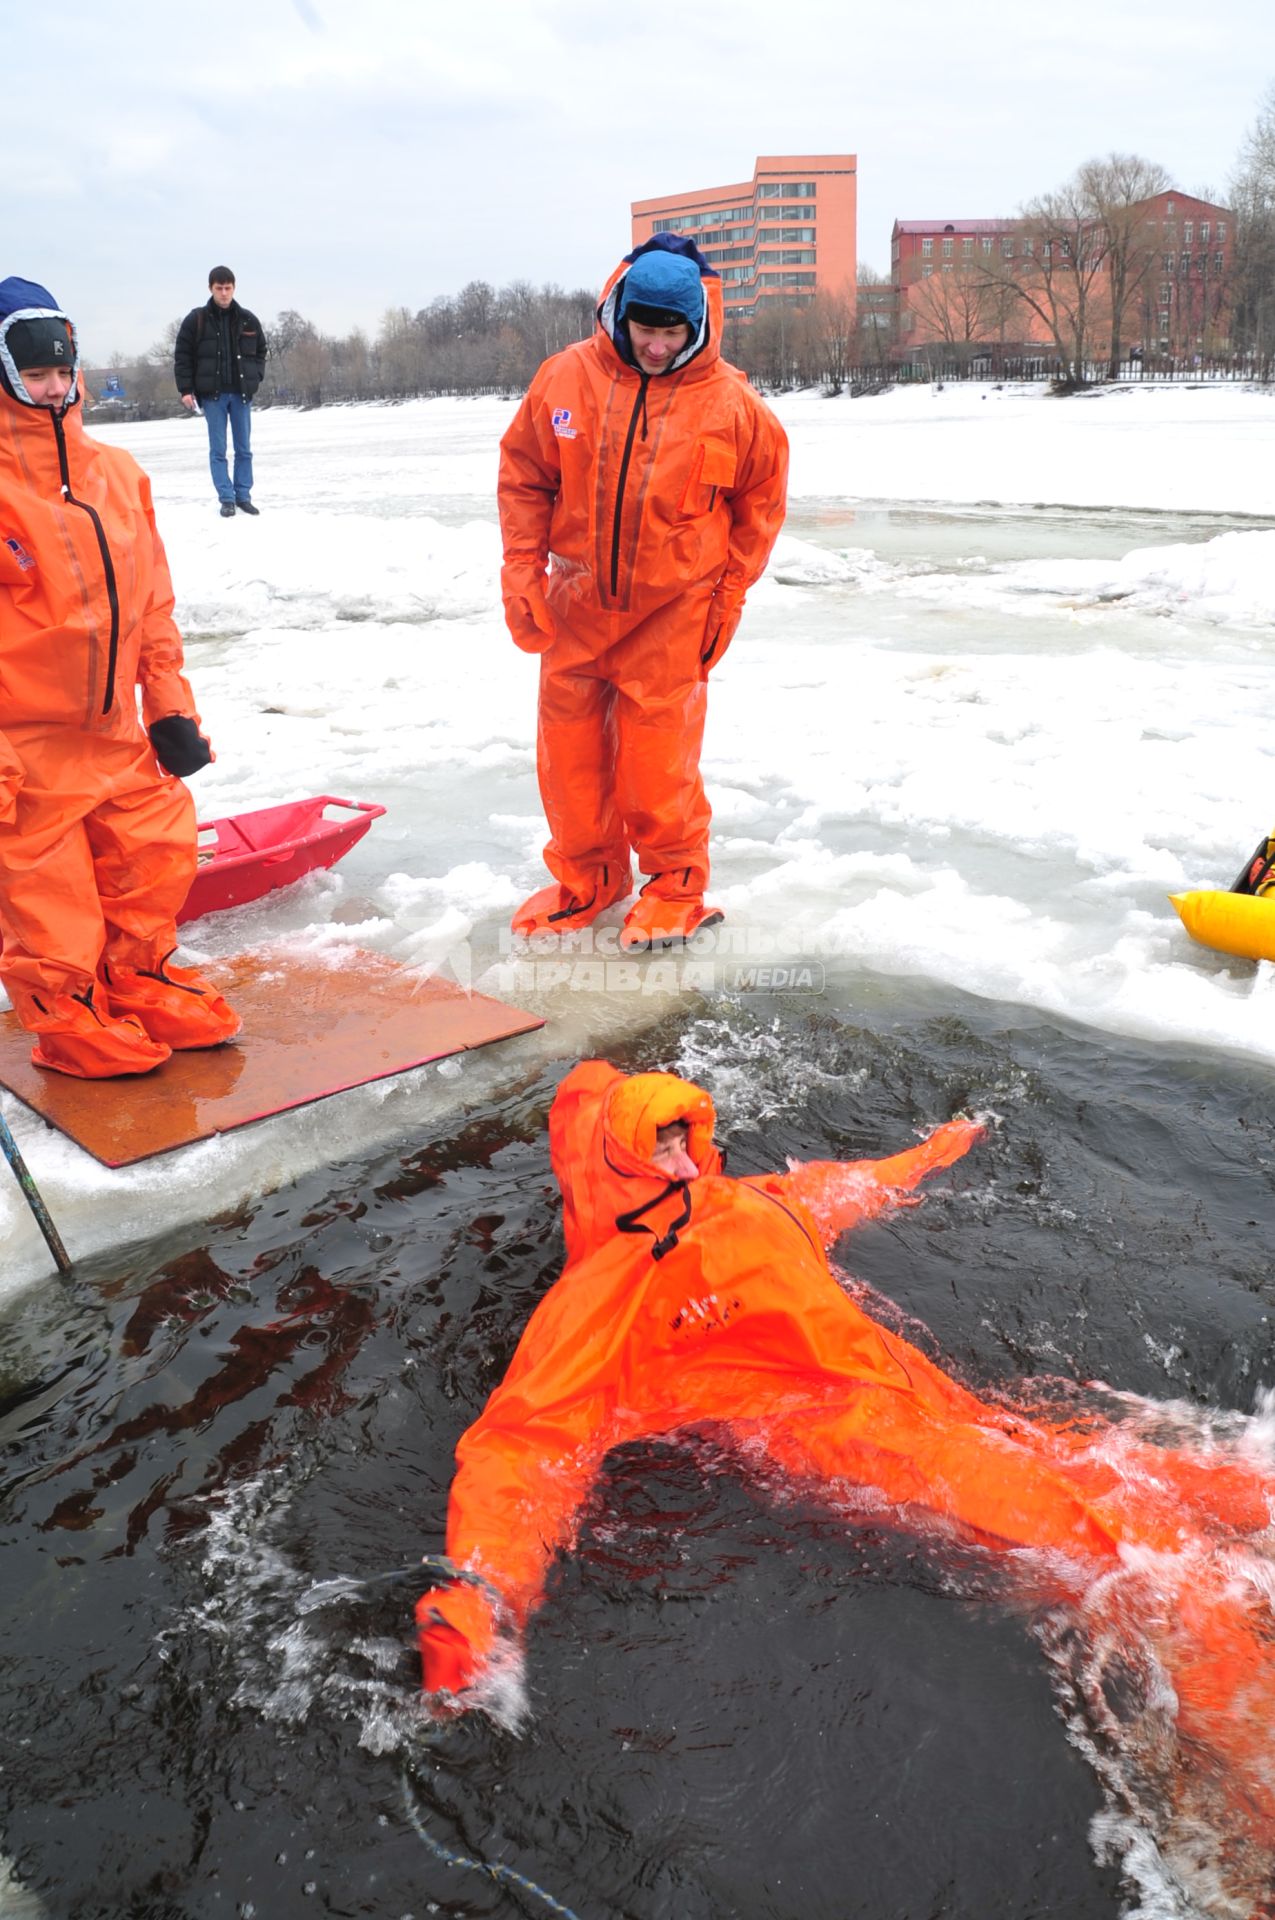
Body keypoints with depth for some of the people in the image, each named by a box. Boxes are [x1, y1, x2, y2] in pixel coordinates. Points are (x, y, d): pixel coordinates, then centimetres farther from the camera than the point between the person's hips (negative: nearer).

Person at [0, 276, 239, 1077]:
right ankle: (64, 1013, 24)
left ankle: (139, 978, 35)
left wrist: (169, 703, 10)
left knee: (158, 849, 14)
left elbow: (151, 598, 13)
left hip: (115, 730, 6)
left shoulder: (115, 472, 7)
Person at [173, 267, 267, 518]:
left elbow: (260, 351, 18)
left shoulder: (248, 320, 5)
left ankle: (243, 496, 15)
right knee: (218, 450, -2)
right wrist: (186, 389, -6)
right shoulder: (196, 320, -2)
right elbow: (182, 356, 0)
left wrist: (254, 377, 4)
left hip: (241, 393, 2)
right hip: (212, 394, -2)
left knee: (244, 448, 6)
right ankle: (227, 499, 2)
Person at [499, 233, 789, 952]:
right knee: (568, 736, 8)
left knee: (658, 744, -3)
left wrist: (729, 597, 1)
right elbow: (524, 476, 5)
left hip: (673, 609, -3)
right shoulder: (566, 377, -5)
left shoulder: (730, 402, -8)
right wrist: (522, 572, -1)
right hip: (575, 601, 3)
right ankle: (587, 877, 25)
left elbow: (761, 500, 4)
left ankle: (677, 884, 16)